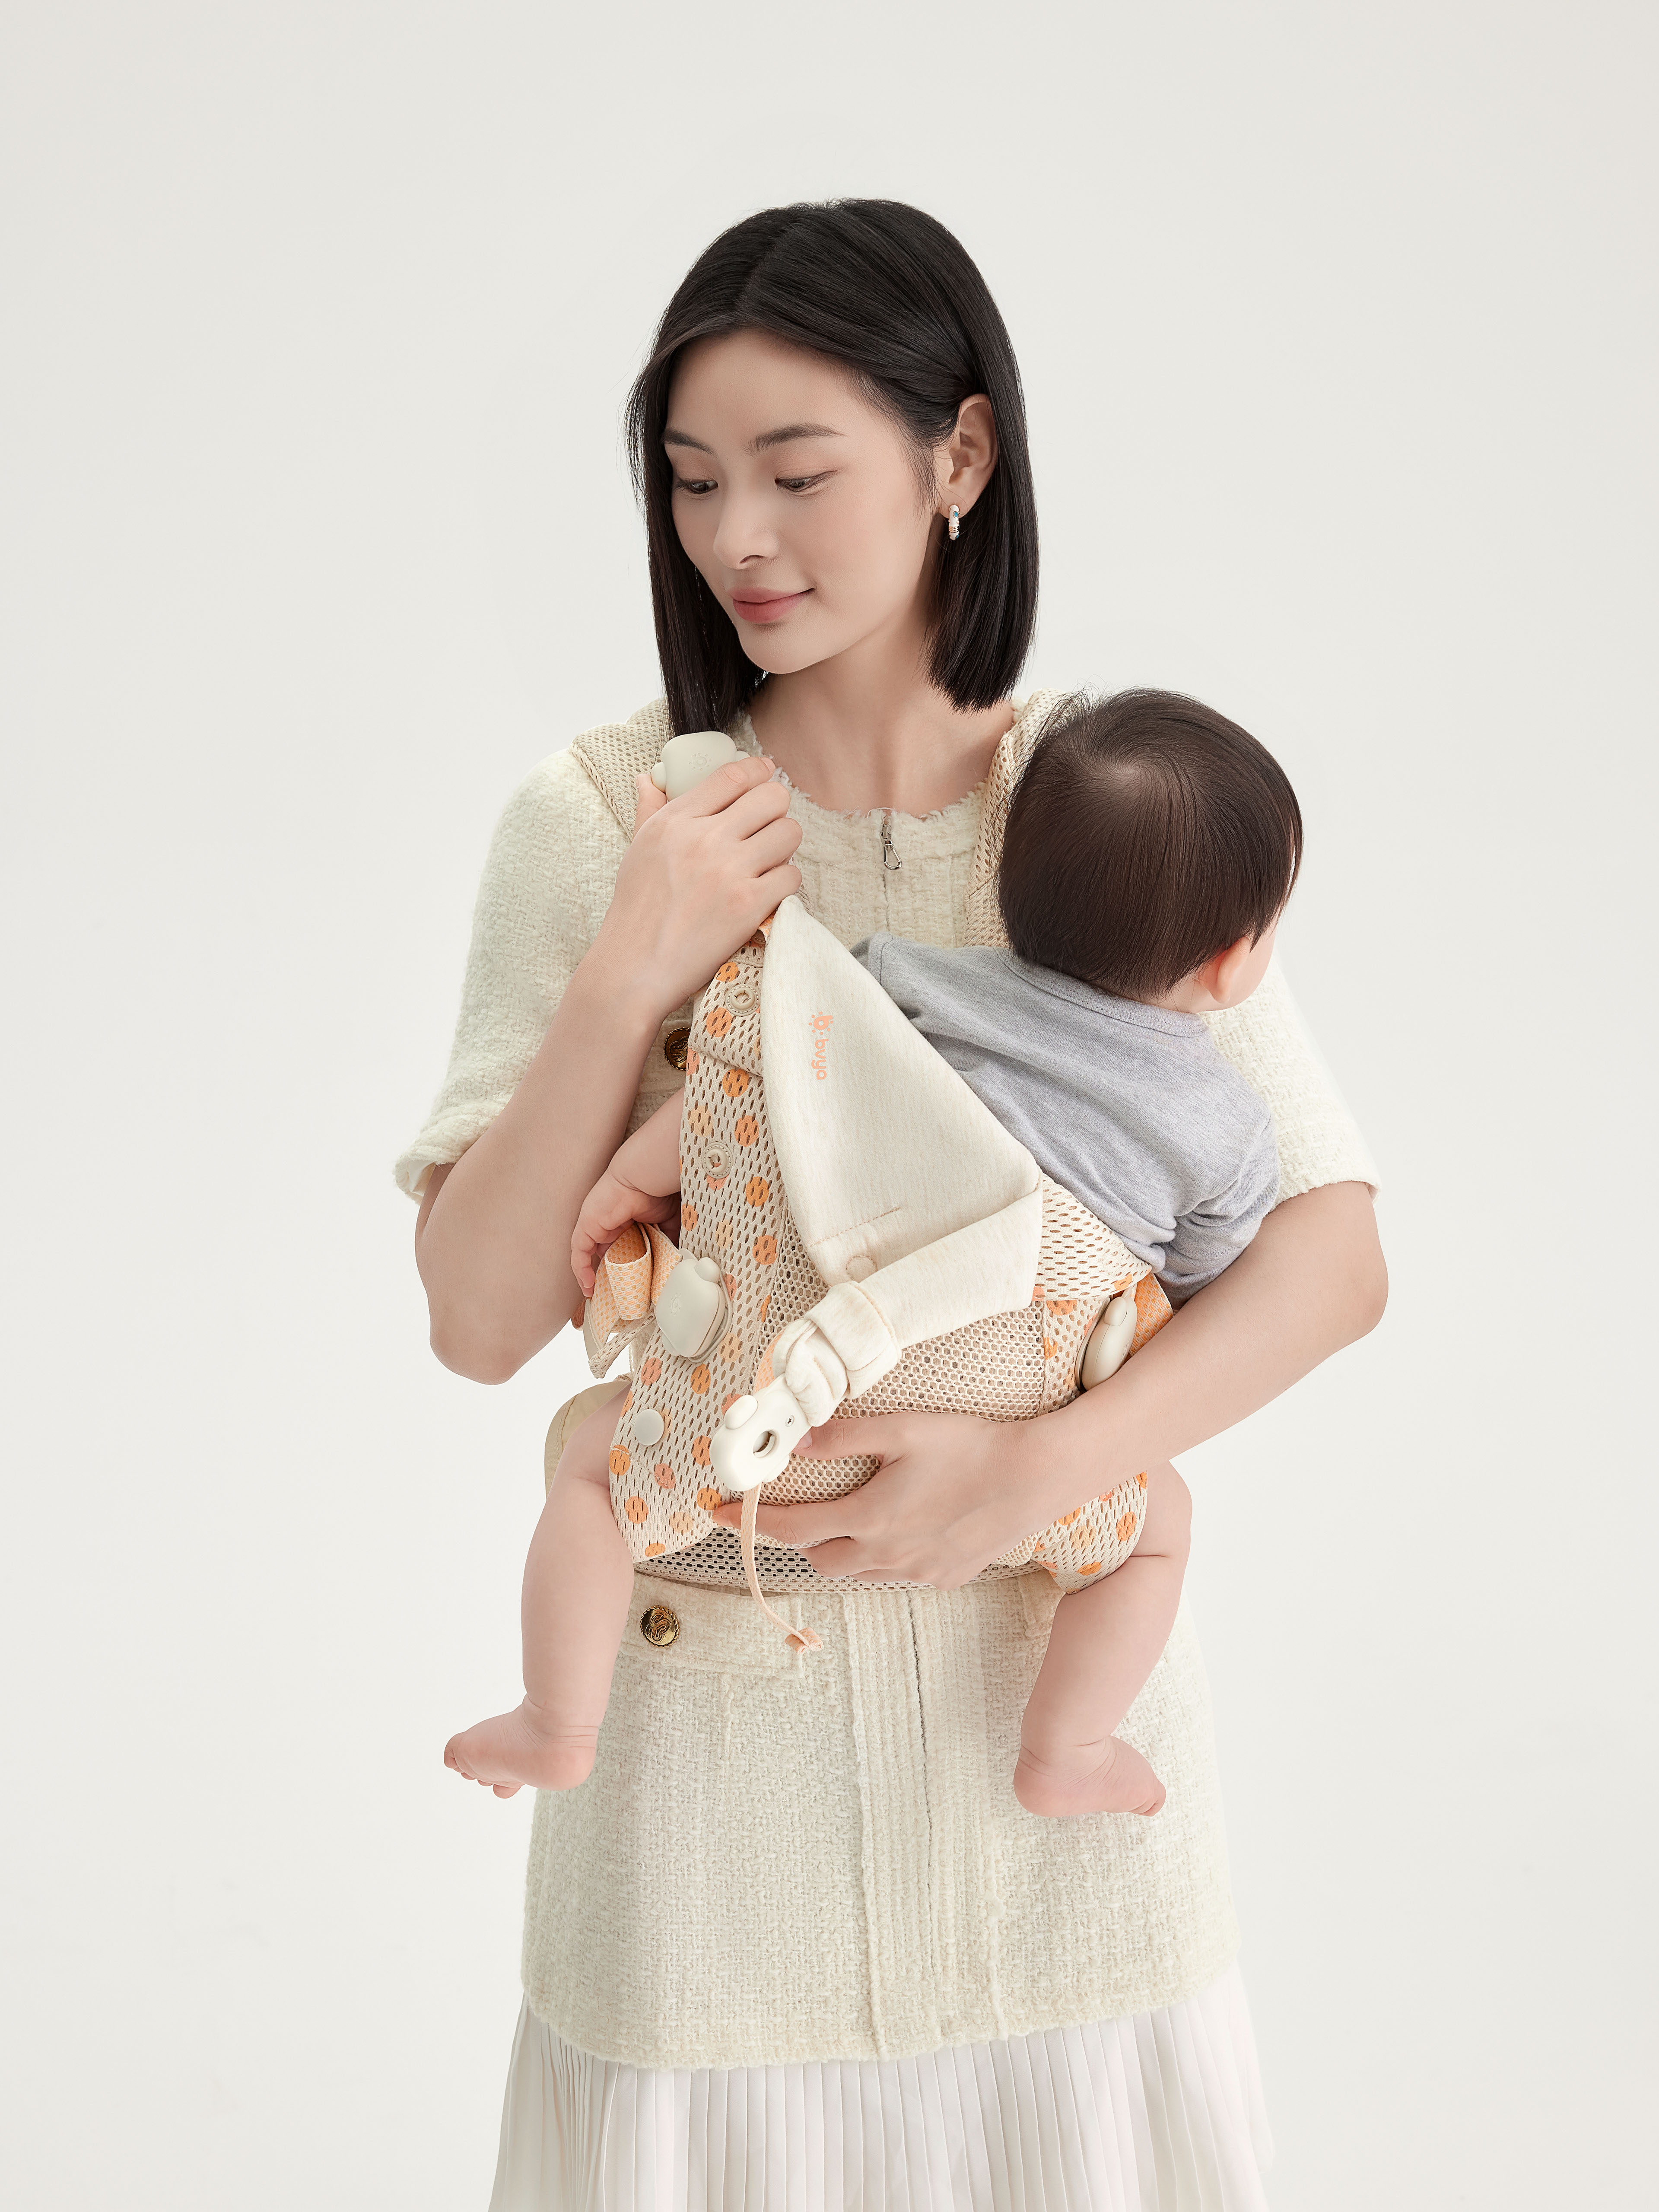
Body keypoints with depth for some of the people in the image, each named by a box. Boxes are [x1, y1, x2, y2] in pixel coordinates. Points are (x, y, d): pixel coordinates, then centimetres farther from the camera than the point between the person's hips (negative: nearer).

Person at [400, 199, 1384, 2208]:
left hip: (1048, 1650, 1)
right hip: (715, 1667, -1)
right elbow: (481, 1320, -8)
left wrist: (1035, 1466, -21)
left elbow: (1334, 1253, -8)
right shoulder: (596, 820, -6)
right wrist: (636, 972, -19)